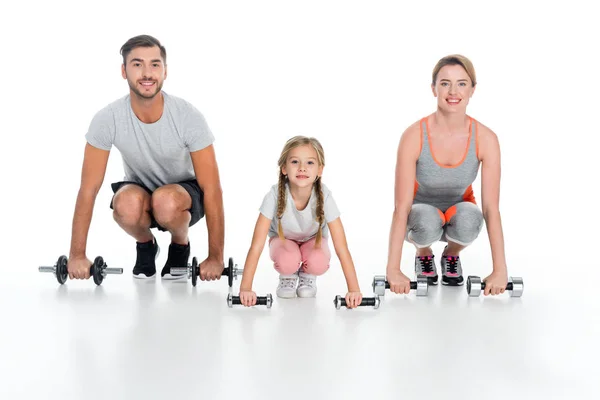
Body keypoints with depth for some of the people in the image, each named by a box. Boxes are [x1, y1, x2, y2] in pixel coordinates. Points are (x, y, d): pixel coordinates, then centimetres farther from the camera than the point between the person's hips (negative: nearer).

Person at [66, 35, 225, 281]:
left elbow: (212, 189, -24)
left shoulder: (188, 117, -27)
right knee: (127, 204, -36)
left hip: (184, 192, -1)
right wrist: (77, 255, -20)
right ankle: (146, 245, 0)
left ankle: (180, 245, -2)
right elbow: (89, 189, -19)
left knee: (166, 202, -38)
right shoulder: (107, 119, -23)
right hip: (139, 188, 1)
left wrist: (215, 258, -25)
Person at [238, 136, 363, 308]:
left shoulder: (324, 196, -34)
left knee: (318, 263, -32)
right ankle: (288, 277, 2)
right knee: (287, 262, -34)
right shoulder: (275, 196, -35)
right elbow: (256, 245, -34)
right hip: (283, 238, -1)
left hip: (313, 239, 1)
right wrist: (245, 288, -38)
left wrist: (354, 290, -35)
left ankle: (307, 276, 4)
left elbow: (341, 248, -31)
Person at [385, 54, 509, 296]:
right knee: (427, 220, -39)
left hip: (458, 210, 1)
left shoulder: (485, 139, -22)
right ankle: (423, 255, -1)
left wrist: (500, 269, -27)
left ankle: (451, 255, 0)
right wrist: (393, 269, -31)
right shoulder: (414, 136, -27)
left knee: (469, 217, -36)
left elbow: (491, 208, -22)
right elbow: (401, 206, -27)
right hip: (422, 213, -1)